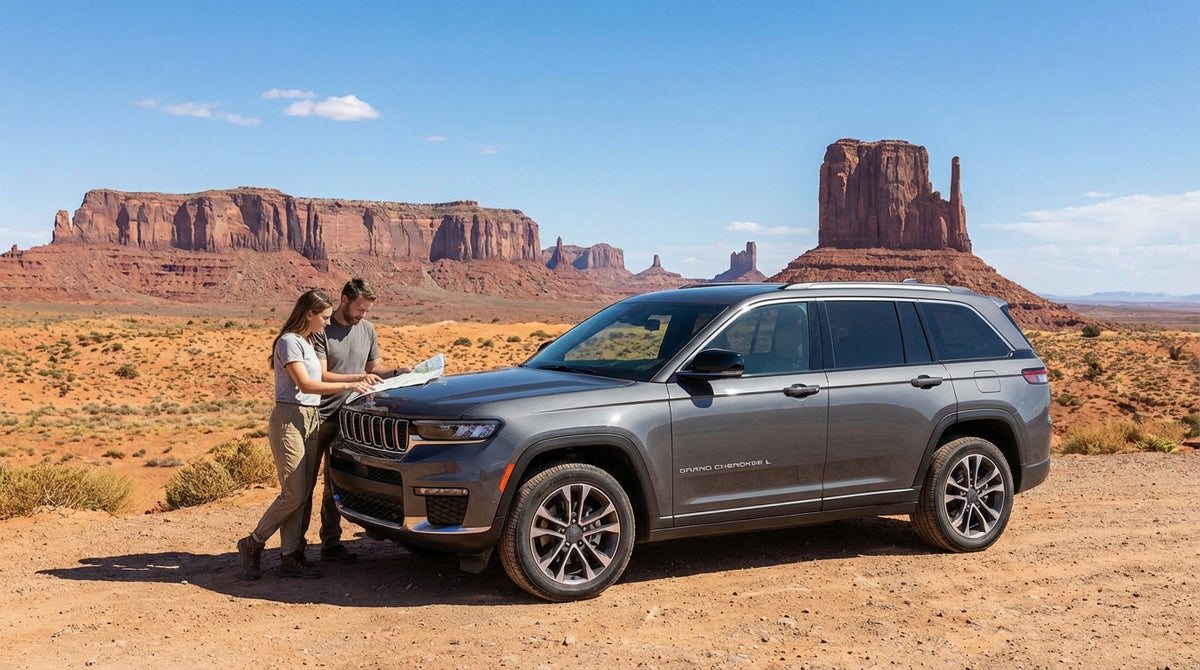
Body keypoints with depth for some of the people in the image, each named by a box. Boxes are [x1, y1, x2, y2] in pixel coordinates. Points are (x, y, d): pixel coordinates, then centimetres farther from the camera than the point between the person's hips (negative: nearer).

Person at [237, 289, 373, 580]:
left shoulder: (306, 342, 19)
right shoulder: (289, 341, -10)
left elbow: (312, 384, 13)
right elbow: (305, 384, -18)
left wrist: (356, 383, 7)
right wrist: (347, 385, -17)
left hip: (309, 420, 9)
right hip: (289, 419, -9)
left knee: (303, 494, 5)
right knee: (294, 494, -9)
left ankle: (290, 557, 9)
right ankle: (252, 544, 8)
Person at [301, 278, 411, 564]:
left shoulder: (367, 329, 11)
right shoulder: (321, 331, -9)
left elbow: (375, 367, 18)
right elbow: (320, 376, -15)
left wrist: (397, 372, -1)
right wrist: (358, 378, -23)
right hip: (317, 418, -5)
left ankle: (331, 544, 17)